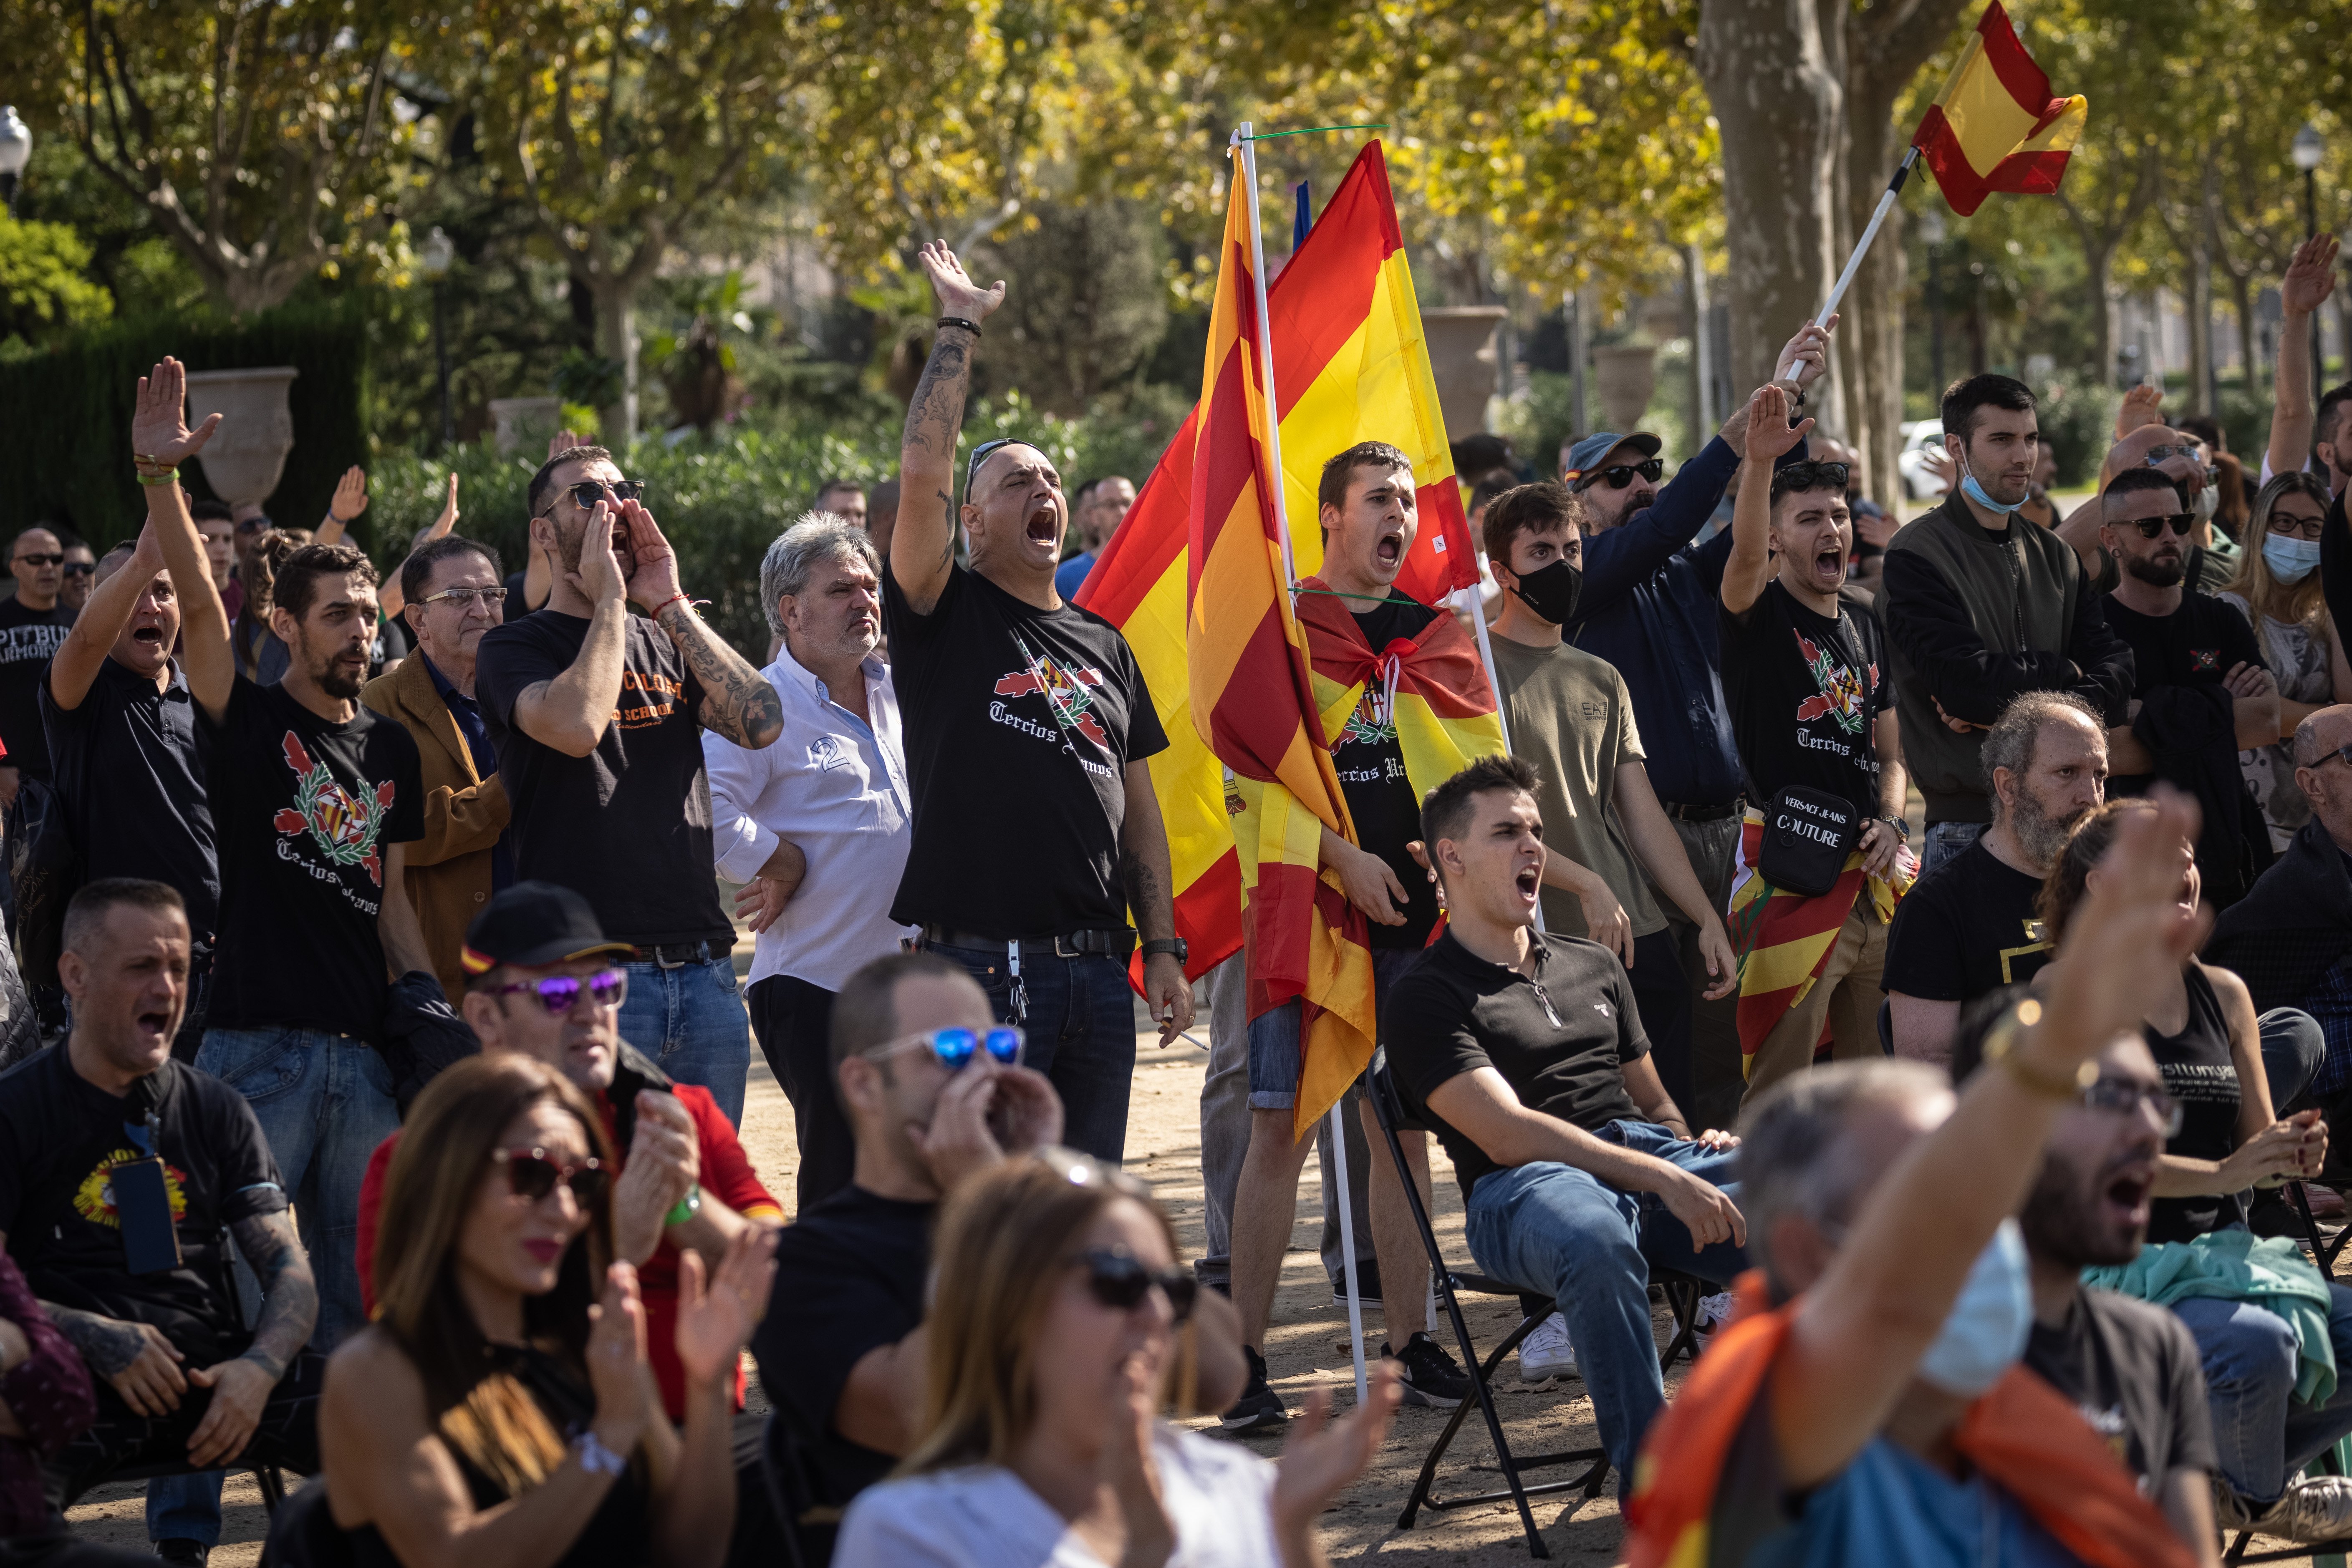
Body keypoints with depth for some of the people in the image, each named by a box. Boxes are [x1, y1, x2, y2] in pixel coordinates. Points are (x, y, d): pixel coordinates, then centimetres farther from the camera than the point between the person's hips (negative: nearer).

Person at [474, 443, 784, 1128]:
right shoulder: (514, 648, 2)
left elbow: (763, 722, 0)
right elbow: (577, 724, -20)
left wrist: (669, 603, 0)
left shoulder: (668, 643, 18)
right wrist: (609, 600, -7)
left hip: (704, 972, 5)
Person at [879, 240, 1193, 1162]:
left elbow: (1138, 807, 19)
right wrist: (960, 329, -7)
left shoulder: (1104, 646, 19)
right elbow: (921, 474, -12)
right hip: (979, 970, -6)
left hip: (1095, 973, 6)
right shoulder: (946, 619, 3)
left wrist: (1162, 950, 11)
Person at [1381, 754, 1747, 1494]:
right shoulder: (1426, 999, 7)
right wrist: (1660, 1178, -18)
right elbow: (1506, 1134, -7)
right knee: (1596, 1242, -44)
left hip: (1657, 1160, 6)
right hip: (1525, 1185, -6)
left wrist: (1697, 1144, 6)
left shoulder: (1594, 967, 30)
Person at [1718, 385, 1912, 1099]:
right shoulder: (1759, 615, -2)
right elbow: (1743, 553, -25)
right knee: (1782, 1084, -10)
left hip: (1871, 873, 7)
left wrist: (1889, 823, 0)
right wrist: (1759, 461, -41)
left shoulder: (1866, 630, 17)